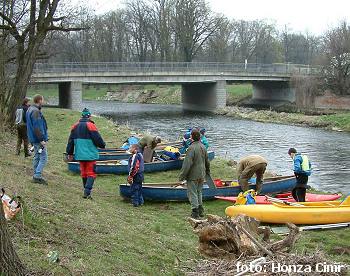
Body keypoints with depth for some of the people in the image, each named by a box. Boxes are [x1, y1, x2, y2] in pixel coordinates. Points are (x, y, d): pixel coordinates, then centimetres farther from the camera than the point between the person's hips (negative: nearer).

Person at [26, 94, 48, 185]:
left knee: (37, 157, 15)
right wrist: (42, 140, -21)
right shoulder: (36, 111, -19)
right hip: (38, 139, -11)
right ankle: (37, 176, -11)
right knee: (43, 157, -8)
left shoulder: (30, 109, 14)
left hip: (34, 139, 11)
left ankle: (36, 176, 19)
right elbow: (36, 127, -23)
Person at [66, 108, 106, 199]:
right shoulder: (91, 126, -12)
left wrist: (70, 153, 18)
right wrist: (103, 145, 9)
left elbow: (71, 141, 12)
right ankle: (87, 192, -17)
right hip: (90, 155, -6)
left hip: (80, 155, 6)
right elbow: (98, 139, -12)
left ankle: (86, 191, 24)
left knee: (84, 173, 16)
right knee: (91, 173, -3)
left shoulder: (75, 126, 8)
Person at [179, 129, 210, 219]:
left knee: (192, 193, 1)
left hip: (193, 175, -8)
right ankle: (200, 210, 25)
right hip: (202, 175, 8)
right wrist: (207, 171, 31)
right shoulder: (203, 147, 4)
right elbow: (207, 161, 17)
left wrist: (182, 176, -16)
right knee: (199, 192, 20)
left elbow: (187, 164, -22)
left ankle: (195, 211, 2)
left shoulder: (192, 148, -21)